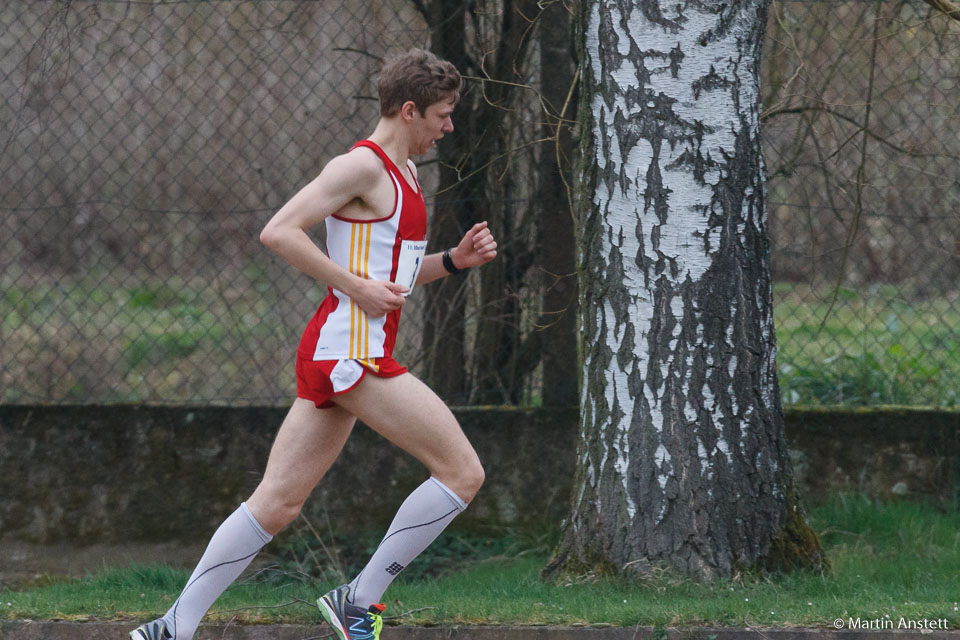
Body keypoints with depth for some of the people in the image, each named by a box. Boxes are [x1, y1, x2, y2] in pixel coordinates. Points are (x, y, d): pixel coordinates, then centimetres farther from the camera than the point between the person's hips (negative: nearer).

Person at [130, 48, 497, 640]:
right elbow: (279, 233, -17)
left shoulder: (403, 174, 20)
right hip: (350, 351, -10)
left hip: (339, 356, 10)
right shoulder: (363, 166, -10)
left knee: (277, 505, 7)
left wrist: (454, 259, 14)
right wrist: (358, 288, -18)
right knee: (463, 472, -9)